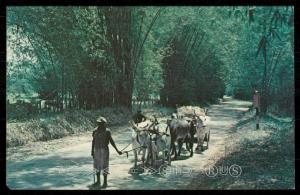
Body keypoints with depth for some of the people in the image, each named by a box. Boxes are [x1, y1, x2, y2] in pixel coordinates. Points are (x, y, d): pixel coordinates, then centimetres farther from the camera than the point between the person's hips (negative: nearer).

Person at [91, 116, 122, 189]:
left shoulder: (107, 131, -8)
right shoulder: (95, 131, 2)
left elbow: (111, 141, -1)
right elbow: (93, 141, 10)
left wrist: (117, 150, -1)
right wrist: (92, 151, 11)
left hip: (104, 150, -4)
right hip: (97, 150, 4)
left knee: (104, 166, -1)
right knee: (97, 166, 11)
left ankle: (105, 182, 10)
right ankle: (98, 181, 25)